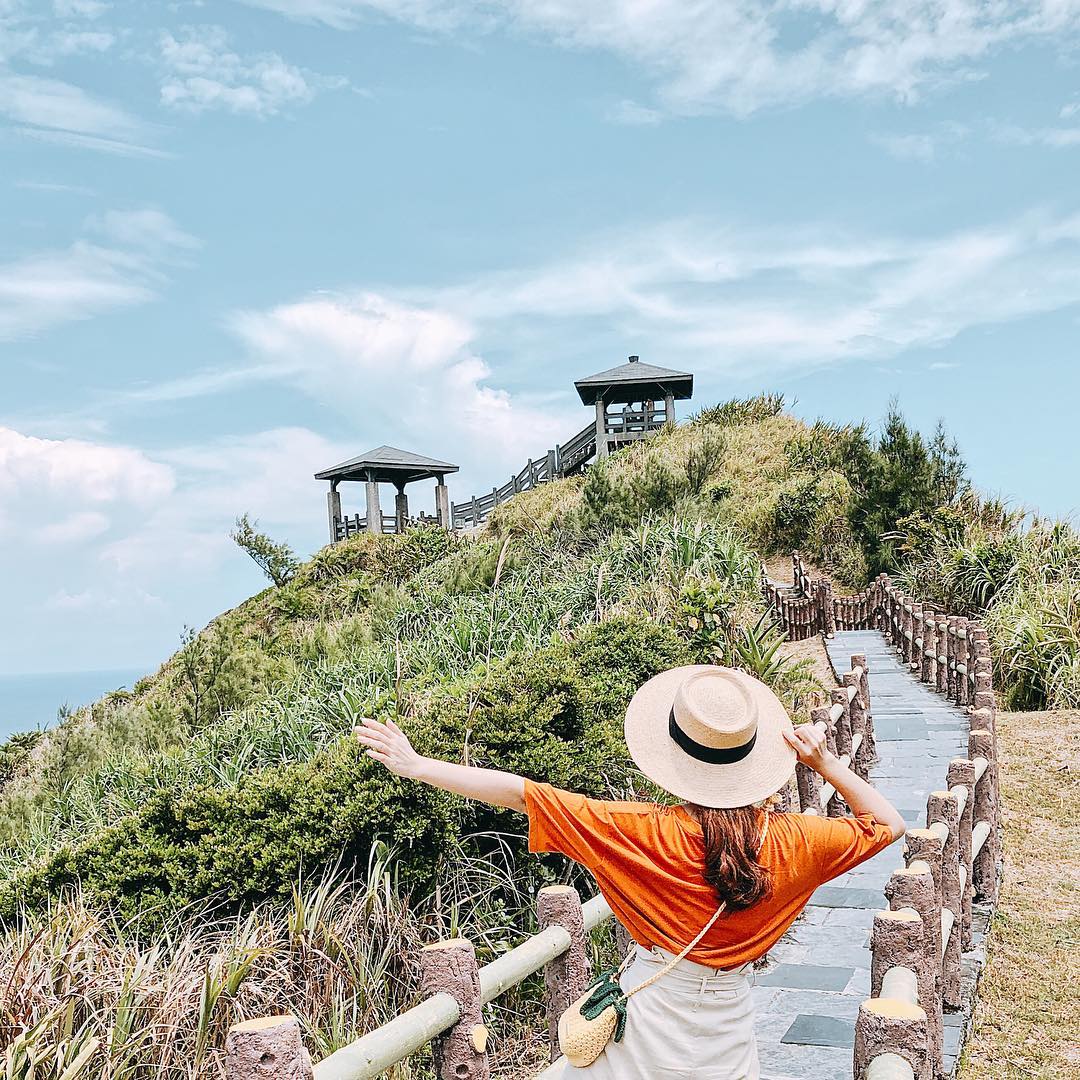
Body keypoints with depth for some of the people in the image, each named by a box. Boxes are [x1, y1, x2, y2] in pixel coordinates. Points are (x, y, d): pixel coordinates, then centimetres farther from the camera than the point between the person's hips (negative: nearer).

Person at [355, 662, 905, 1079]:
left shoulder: (649, 833, -21)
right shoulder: (790, 841, -13)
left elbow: (524, 793, -21)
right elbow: (888, 824, 5)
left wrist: (416, 765, -16)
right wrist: (824, 761, -8)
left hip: (649, 1020, -2)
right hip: (728, 1025, 3)